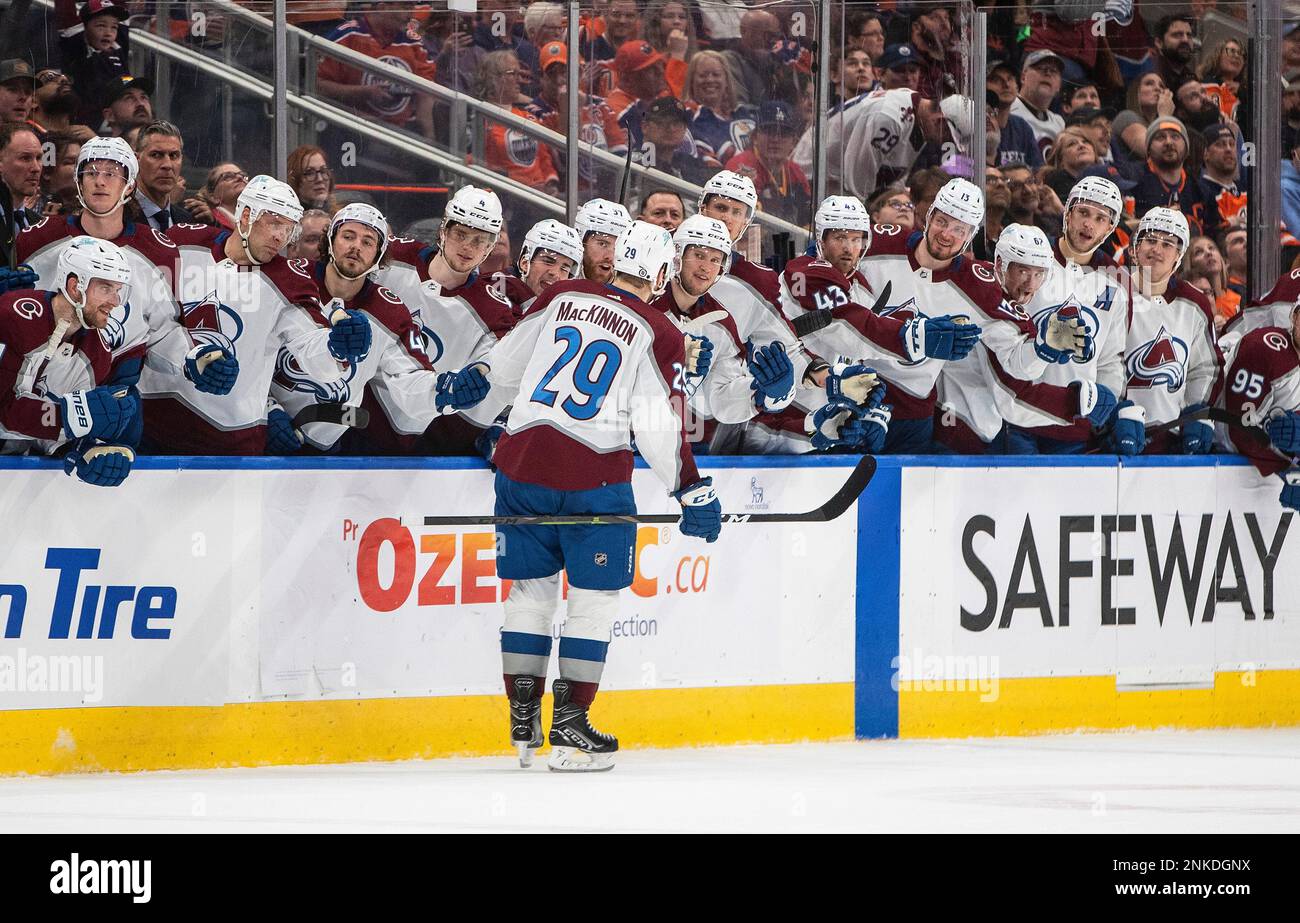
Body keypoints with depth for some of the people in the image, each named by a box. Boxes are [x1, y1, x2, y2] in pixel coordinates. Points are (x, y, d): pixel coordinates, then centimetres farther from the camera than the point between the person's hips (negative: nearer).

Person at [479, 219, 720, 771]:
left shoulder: (561, 298, 9)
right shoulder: (658, 335, -3)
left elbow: (501, 370, 16)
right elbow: (658, 427, -9)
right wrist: (692, 492, -1)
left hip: (522, 461, 4)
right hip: (592, 477, -4)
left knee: (531, 590, 15)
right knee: (595, 599, 6)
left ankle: (523, 724, 17)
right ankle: (569, 728, 2)